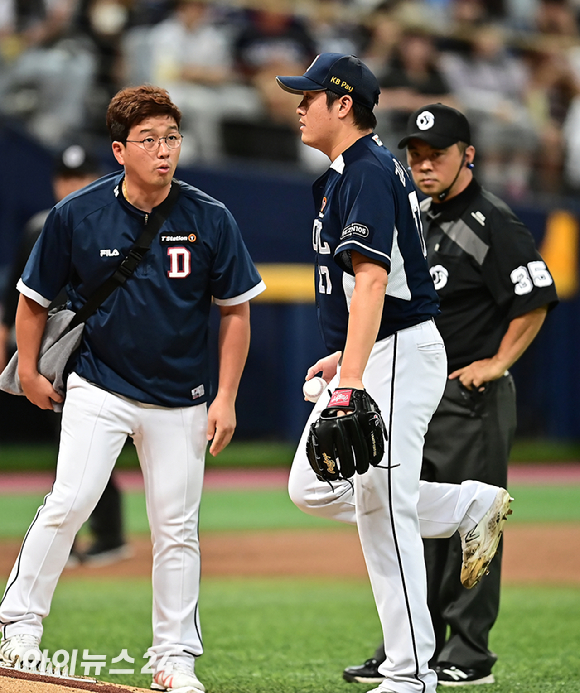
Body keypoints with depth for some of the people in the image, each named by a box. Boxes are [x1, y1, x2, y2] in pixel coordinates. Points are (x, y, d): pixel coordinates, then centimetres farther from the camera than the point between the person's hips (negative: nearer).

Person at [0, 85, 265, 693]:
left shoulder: (209, 220, -7)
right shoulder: (76, 216, -9)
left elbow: (236, 310, 1)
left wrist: (226, 398, -3)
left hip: (181, 401, 1)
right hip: (99, 389, -1)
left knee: (176, 528, 5)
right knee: (70, 502, -16)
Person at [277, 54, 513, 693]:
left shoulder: (368, 172, -18)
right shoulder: (345, 172, 16)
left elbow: (372, 281, -28)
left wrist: (352, 377, -35)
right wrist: (344, 355, 28)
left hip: (399, 356, -11)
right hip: (369, 356, 11)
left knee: (380, 508, -9)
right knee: (312, 489, 11)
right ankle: (471, 506, 18)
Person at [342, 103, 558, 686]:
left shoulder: (491, 222, -13)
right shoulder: (419, 219, 14)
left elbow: (536, 298, -17)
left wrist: (497, 363, -16)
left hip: (473, 397, -9)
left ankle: (468, 653, 0)